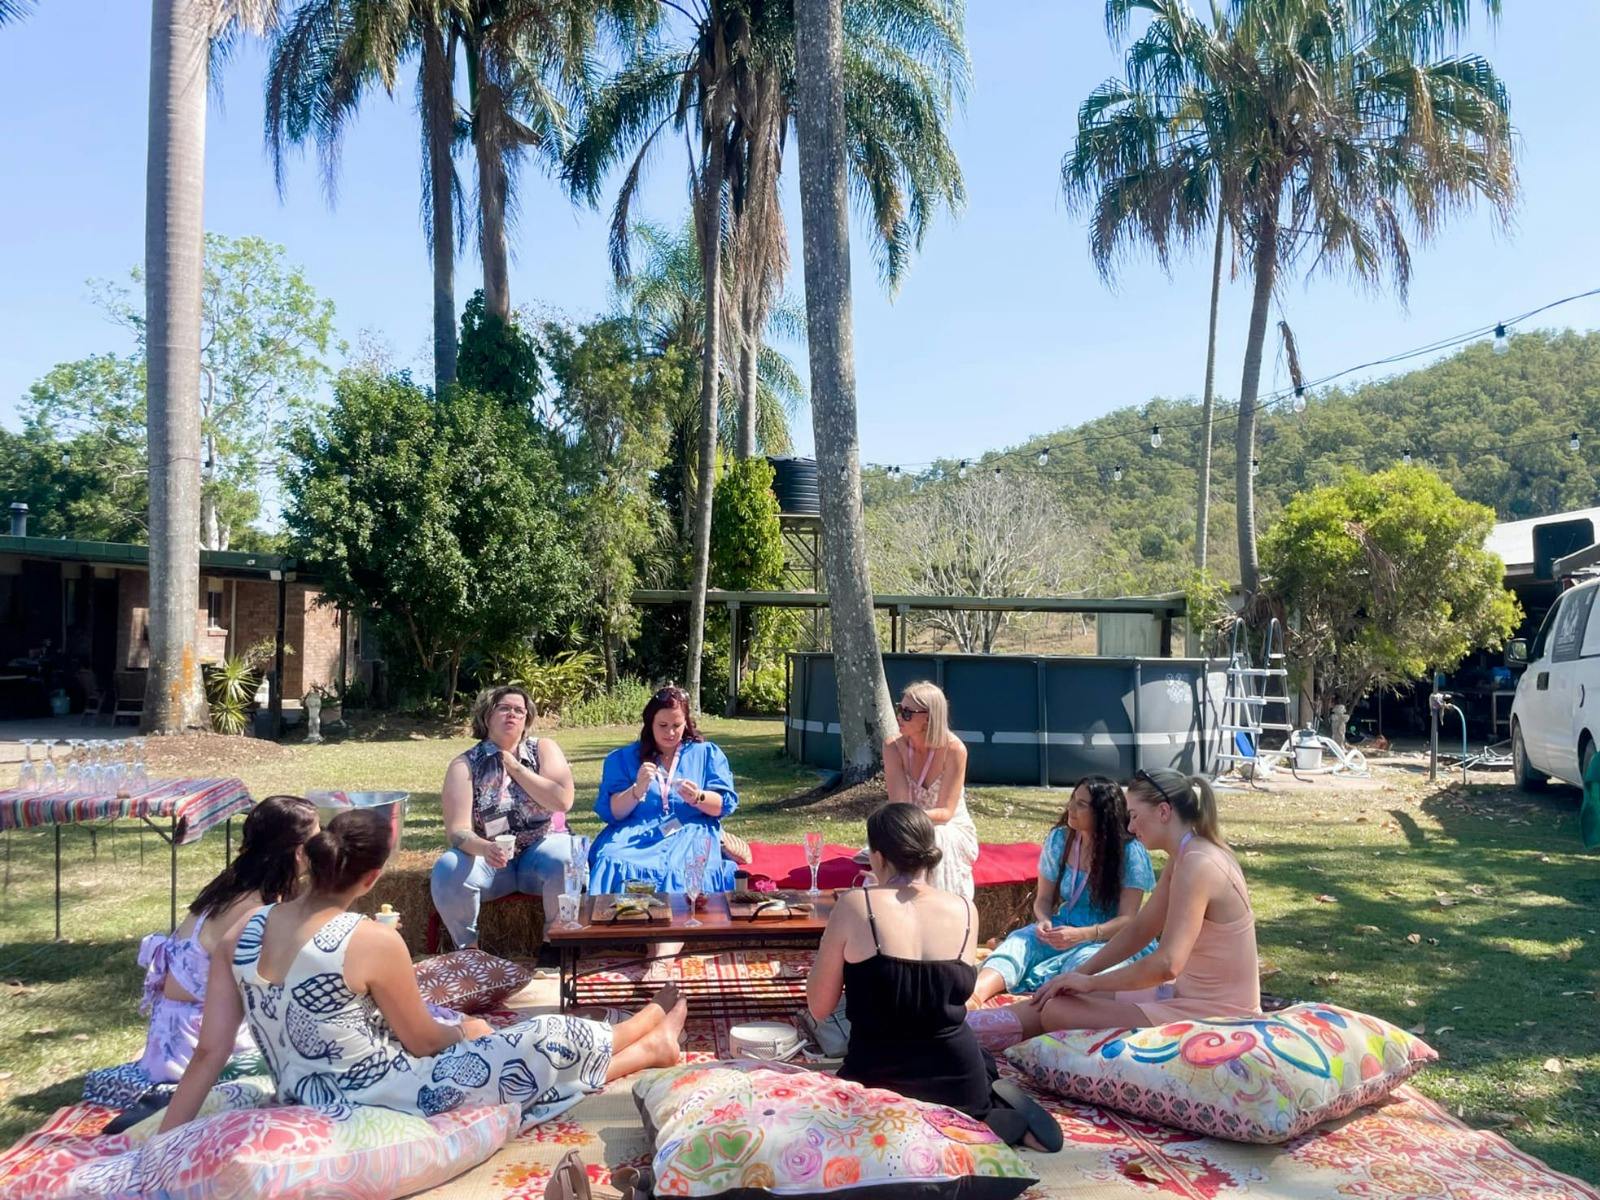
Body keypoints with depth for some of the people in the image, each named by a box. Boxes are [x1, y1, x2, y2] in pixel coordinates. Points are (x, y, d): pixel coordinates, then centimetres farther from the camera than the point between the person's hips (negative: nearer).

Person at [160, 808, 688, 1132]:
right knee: (550, 1043, 4)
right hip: (384, 1103, -8)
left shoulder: (243, 934, -7)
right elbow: (423, 1041, -11)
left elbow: (209, 1053, -6)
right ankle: (650, 1040, 34)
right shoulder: (373, 941, -25)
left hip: (311, 1103, 8)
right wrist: (465, 1032, 10)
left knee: (470, 1034, 26)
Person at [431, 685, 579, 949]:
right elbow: (457, 830, -11)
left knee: (567, 863, -33)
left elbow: (563, 800, -12)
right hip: (488, 856, 0)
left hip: (542, 848, 0)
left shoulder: (544, 749, 3)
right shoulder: (465, 765, -1)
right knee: (448, 871, -30)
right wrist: (484, 849, -33)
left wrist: (515, 768, -9)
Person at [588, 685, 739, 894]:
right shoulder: (623, 758, 15)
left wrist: (697, 798, -13)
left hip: (690, 833, -1)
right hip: (636, 834, 1)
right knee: (615, 866, -32)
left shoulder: (707, 753, 16)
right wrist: (637, 790, -12)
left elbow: (724, 805, 7)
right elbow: (610, 812, 6)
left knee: (680, 871, -35)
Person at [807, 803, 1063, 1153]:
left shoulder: (854, 905, -14)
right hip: (959, 1078, 4)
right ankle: (995, 1108, 5)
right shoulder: (965, 910, -5)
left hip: (878, 1079, -4)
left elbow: (819, 1008, -7)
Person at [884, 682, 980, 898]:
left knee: (937, 842, -34)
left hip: (951, 830, -2)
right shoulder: (894, 747, -8)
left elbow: (945, 812, -18)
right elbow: (898, 805, -14)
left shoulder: (953, 749, -18)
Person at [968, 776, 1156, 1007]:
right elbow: (1044, 899, 11)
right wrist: (1044, 921, -13)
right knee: (1019, 941, -28)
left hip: (1111, 940, -3)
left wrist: (1082, 935, -26)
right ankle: (974, 993, -53)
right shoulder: (1059, 840, 5)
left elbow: (1127, 919, -11)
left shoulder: (1129, 852, -9)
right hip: (1062, 930, 3)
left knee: (1083, 961, -38)